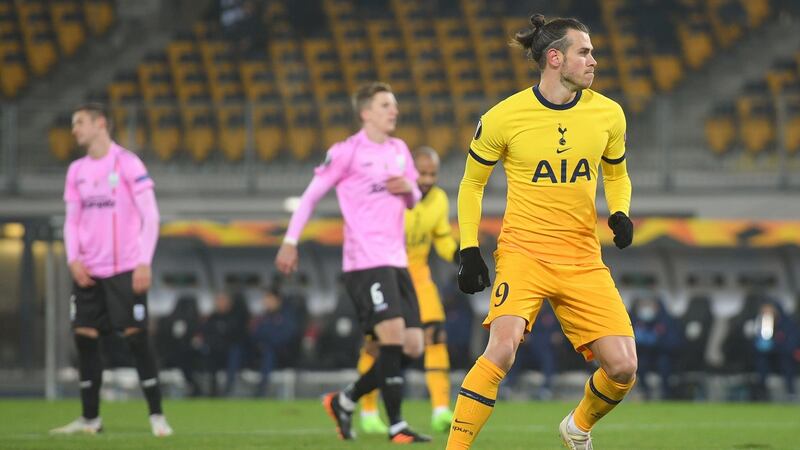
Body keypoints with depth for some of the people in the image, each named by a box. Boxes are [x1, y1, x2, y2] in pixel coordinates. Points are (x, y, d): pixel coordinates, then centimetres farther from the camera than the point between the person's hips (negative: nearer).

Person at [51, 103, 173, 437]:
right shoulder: (77, 171, 12)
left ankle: (156, 415, 0)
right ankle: (90, 418, 9)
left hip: (125, 270, -6)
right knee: (84, 338, 2)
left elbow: (150, 217, -7)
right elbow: (72, 220, 15)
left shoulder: (128, 164, -5)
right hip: (88, 272, 6)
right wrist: (73, 259, -1)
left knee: (136, 337, -7)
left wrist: (144, 263, -13)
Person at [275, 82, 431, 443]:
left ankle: (344, 401, 18)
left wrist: (409, 189, 2)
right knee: (393, 334, -19)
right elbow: (311, 195, -1)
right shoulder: (348, 151, -4)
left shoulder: (399, 150, 16)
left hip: (396, 261, 8)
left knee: (412, 347, 3)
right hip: (365, 261, -8)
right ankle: (396, 426, -13)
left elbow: (414, 201, 25)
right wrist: (290, 242, -5)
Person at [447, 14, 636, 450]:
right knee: (503, 348, -27)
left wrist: (620, 214, 1)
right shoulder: (504, 117, -6)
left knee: (622, 367, -5)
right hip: (523, 251, -3)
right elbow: (471, 183, 8)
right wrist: (469, 250, 0)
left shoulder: (608, 114, 3)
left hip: (583, 259, 4)